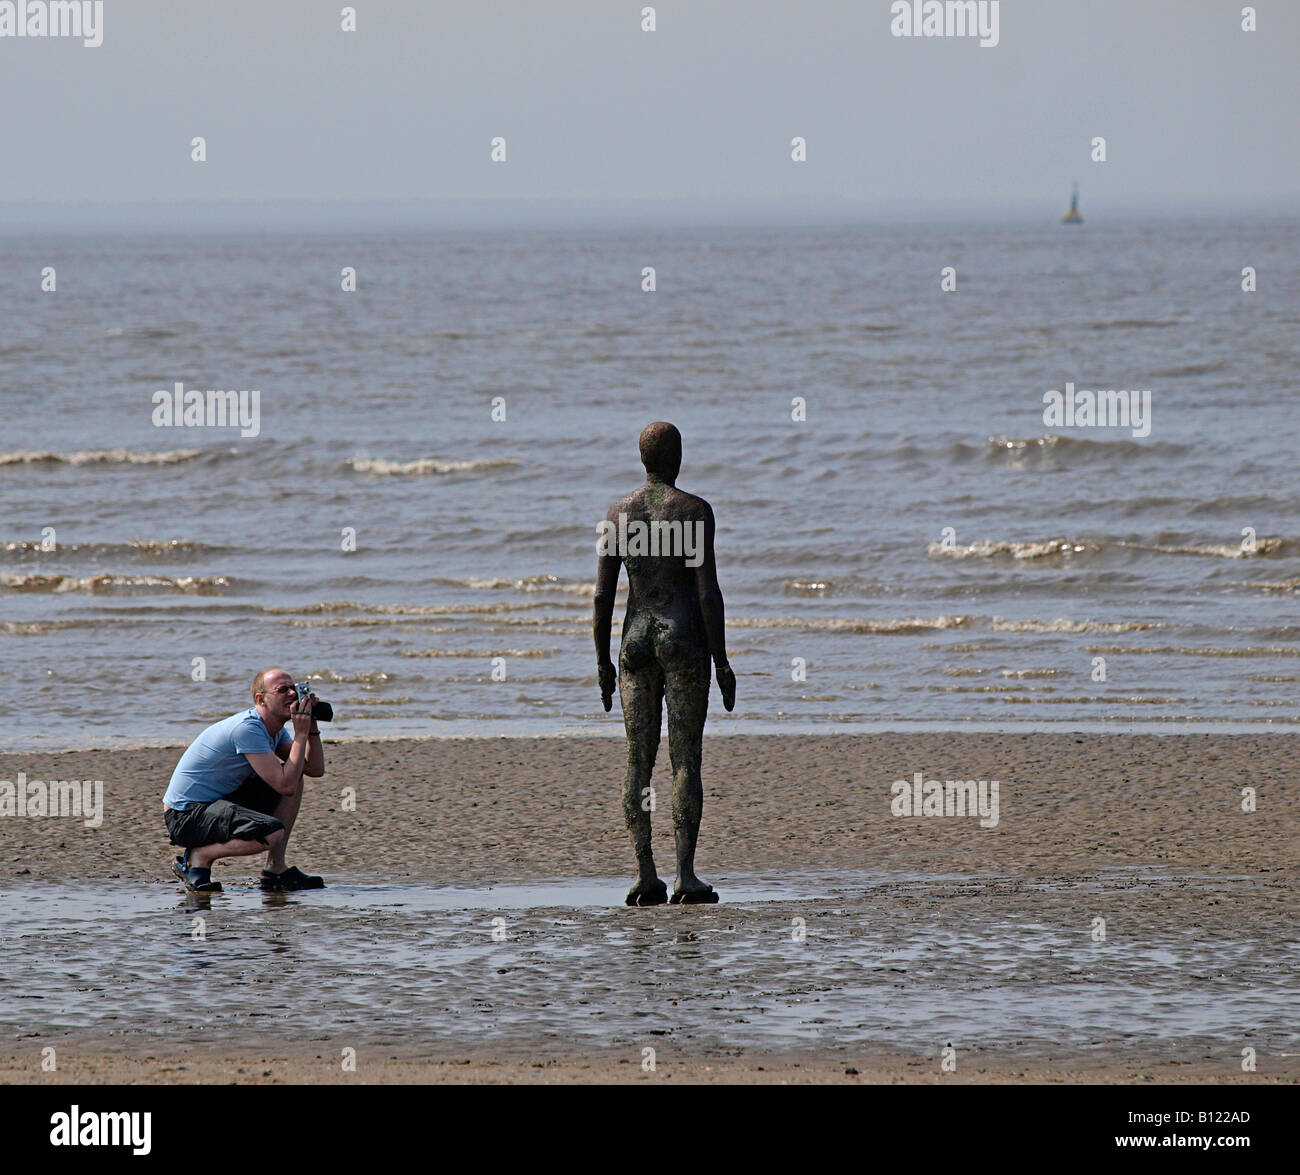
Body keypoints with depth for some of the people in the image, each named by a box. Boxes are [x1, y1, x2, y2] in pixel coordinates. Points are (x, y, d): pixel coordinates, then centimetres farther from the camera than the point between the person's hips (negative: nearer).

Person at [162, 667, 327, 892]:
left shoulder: (275, 729, 8)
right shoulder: (247, 729, -22)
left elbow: (315, 770, 11)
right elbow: (285, 785, -25)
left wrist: (311, 726, -1)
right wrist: (301, 733, -19)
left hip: (221, 802, 10)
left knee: (294, 775, 8)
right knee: (272, 833, -31)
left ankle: (276, 870, 7)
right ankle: (198, 857, -7)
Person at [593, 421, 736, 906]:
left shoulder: (619, 512, 6)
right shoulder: (694, 510, -6)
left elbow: (602, 593, 5)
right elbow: (708, 590, -10)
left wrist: (602, 661, 13)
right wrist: (721, 661, -5)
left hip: (636, 640, 4)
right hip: (684, 637, -3)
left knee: (638, 761, 6)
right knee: (686, 760, -2)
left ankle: (644, 873, 0)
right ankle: (685, 875, -6)